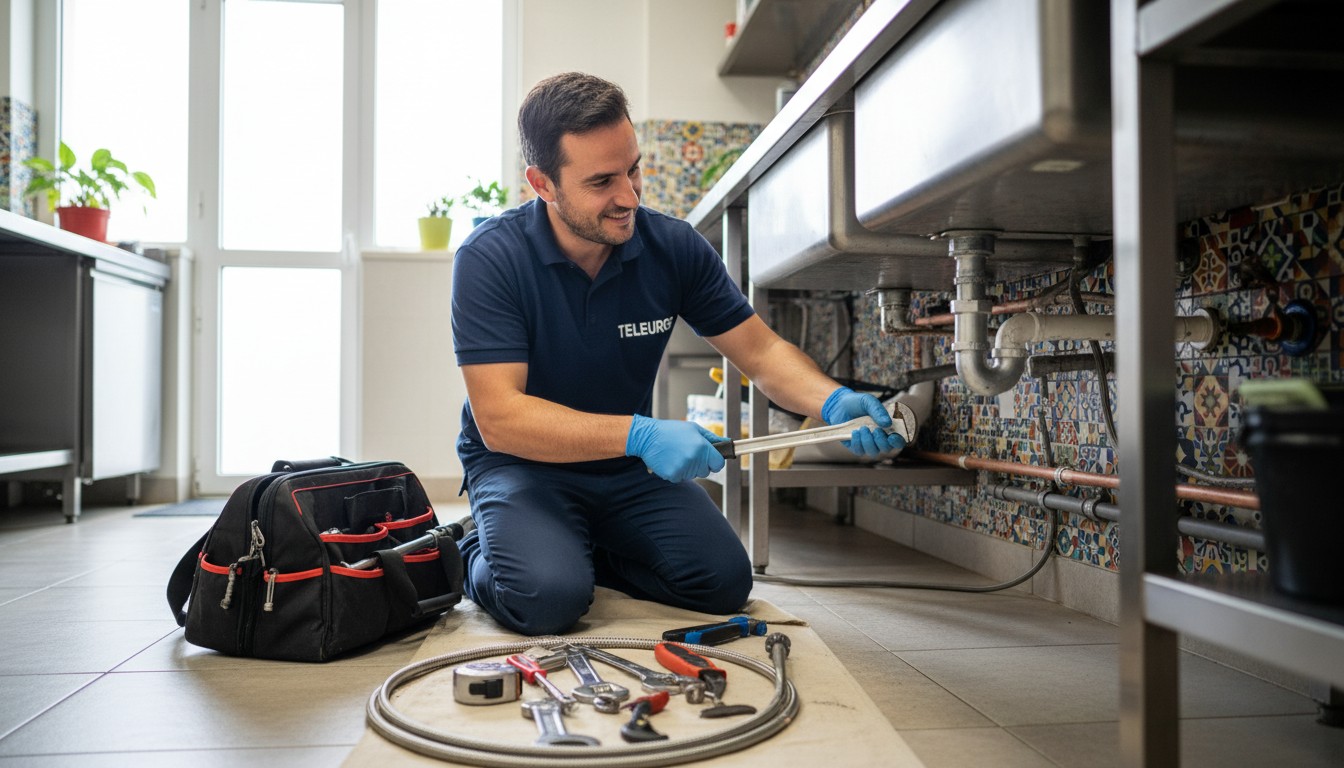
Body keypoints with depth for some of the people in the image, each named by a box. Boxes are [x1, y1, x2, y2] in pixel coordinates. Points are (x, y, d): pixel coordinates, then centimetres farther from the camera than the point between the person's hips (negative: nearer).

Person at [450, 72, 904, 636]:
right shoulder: (490, 259, -19)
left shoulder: (674, 246, -8)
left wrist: (832, 402, -24)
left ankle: (590, 556, 12)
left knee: (724, 579, -14)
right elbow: (500, 417, -26)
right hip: (521, 462, -3)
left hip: (630, 468, 4)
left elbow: (760, 351, -3)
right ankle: (479, 560, 7)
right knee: (550, 596, -29)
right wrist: (639, 434, -37)